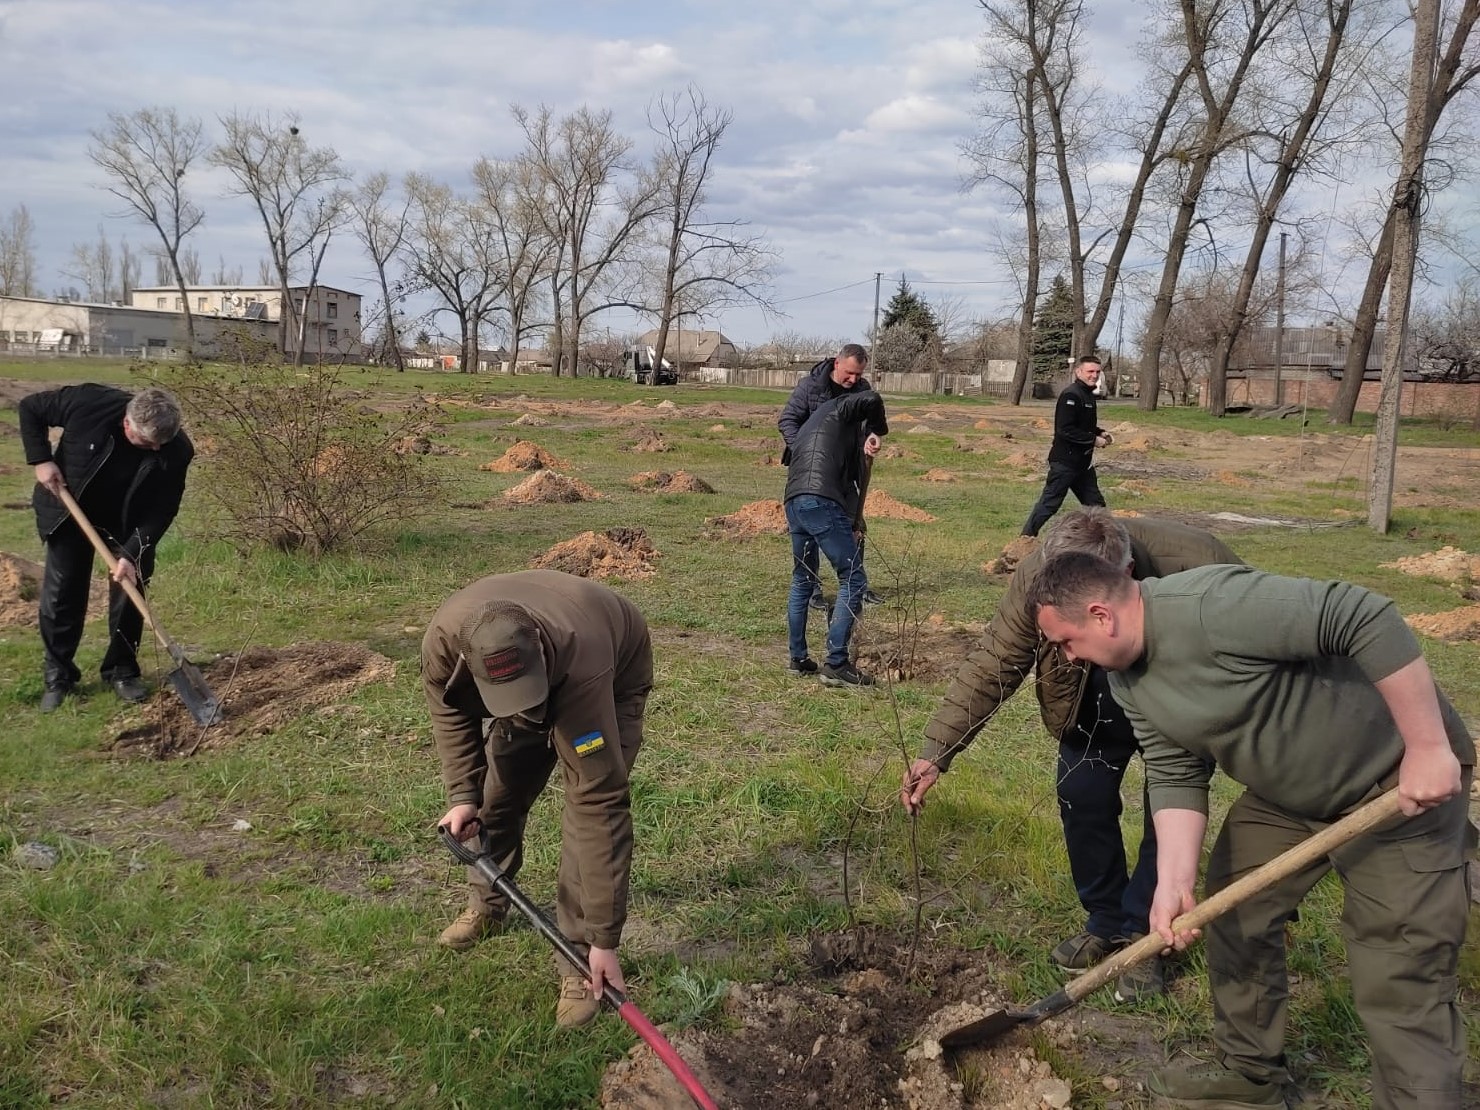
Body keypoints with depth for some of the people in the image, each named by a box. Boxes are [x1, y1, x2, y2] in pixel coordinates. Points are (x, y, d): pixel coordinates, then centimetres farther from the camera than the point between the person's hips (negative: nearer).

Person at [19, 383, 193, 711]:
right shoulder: (89, 403, -33)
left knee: (129, 592, 0)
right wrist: (41, 459, -22)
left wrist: (132, 553, -30)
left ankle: (122, 671, 18)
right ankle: (58, 675, 16)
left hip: (129, 523, 1)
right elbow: (30, 408, -14)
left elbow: (162, 510, -22)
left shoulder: (176, 451, -29)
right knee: (61, 593, 2)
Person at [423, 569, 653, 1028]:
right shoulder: (443, 640, -35)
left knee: (594, 802, -20)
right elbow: (450, 710, -8)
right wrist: (463, 795, -15)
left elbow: (600, 803, -42)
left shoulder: (582, 668, -47)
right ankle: (487, 904, 35)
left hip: (616, 671, -4)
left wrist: (605, 939, -38)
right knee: (497, 789, 8)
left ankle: (579, 957, -6)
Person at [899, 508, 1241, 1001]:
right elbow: (992, 665, -28)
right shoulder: (1036, 576, -33)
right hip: (1098, 699, 3)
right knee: (1081, 794, -2)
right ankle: (1105, 921, 19)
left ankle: (1141, 934, 9)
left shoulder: (1197, 564, -40)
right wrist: (936, 751, -33)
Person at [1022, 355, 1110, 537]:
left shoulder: (1088, 395, 14)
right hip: (1065, 461, -10)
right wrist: (1093, 439, -19)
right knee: (1049, 503, -5)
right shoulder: (1071, 395, -17)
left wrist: (1101, 433, 8)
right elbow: (1065, 430, -25)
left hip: (1083, 461, 10)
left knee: (1095, 503, 14)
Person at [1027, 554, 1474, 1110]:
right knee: (1232, 915, 15)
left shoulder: (1214, 606, -33)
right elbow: (1175, 776, -3)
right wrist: (1174, 883, -16)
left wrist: (1429, 747, -30)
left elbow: (1369, 619, -33)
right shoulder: (1127, 682, -4)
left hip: (1401, 780, -8)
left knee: (1399, 987, -8)